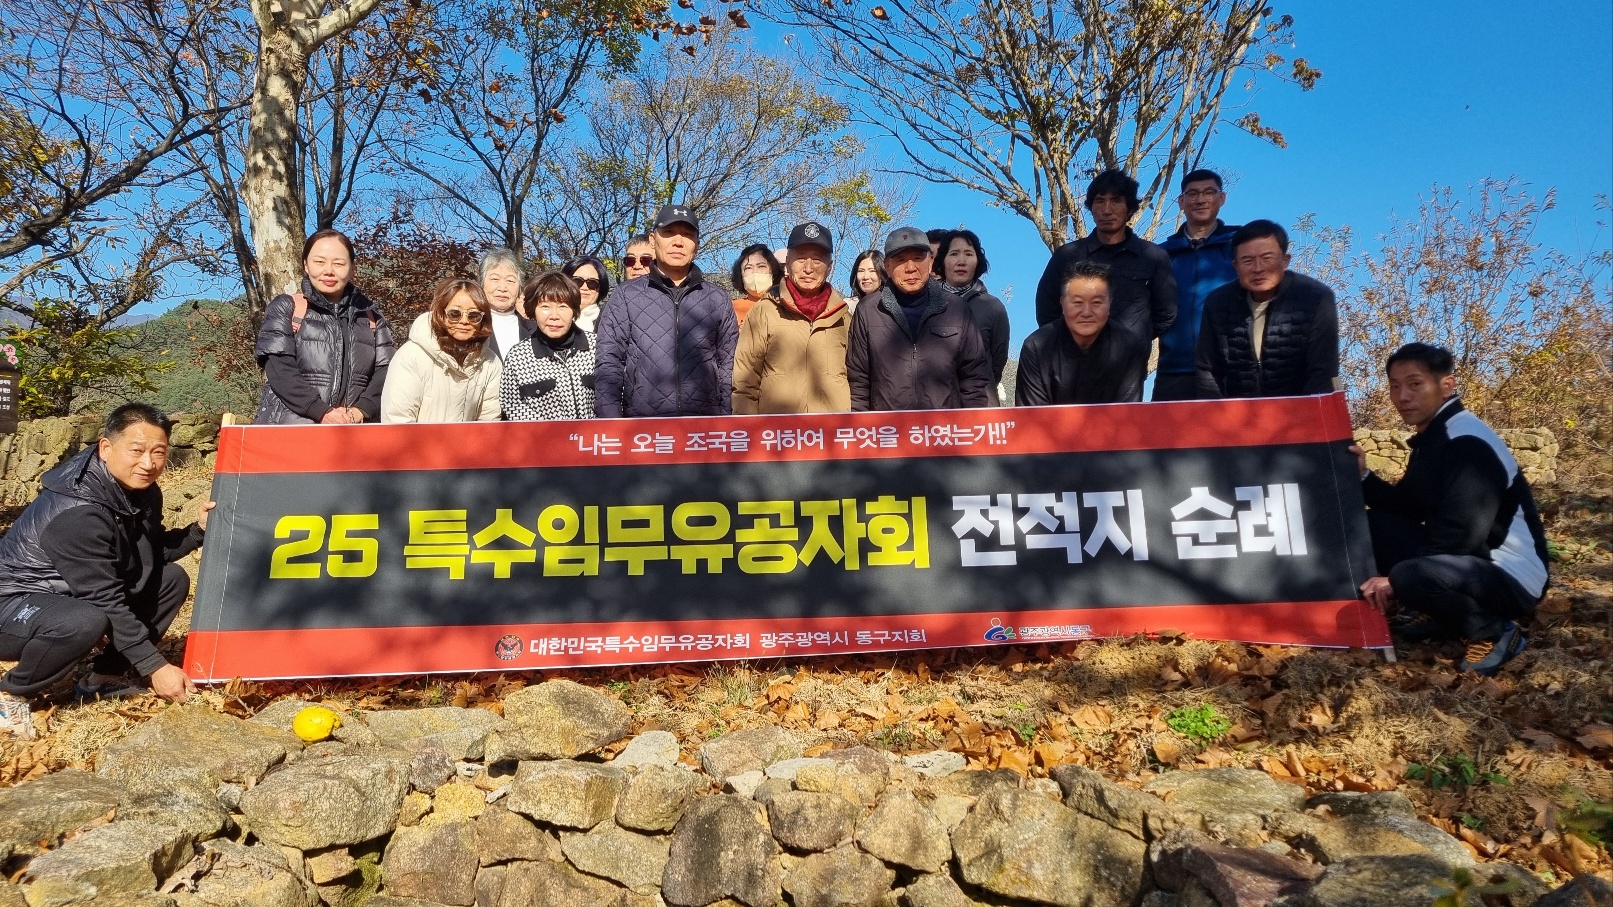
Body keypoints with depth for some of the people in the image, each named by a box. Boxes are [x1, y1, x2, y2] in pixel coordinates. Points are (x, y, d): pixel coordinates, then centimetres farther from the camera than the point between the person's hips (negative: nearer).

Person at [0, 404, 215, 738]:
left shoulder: (139, 489, -6)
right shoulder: (77, 512, -31)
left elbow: (155, 551, 7)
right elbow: (106, 601, -30)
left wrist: (198, 529, -13)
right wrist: (154, 666, -27)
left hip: (72, 597, 9)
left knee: (172, 579, 0)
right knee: (86, 622, -37)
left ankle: (103, 677, 9)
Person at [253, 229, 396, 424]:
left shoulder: (370, 315, 15)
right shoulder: (285, 309, 7)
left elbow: (386, 370, 6)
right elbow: (280, 370, -5)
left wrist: (361, 411, -12)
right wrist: (322, 412, -17)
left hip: (354, 431, 2)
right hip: (290, 430, -2)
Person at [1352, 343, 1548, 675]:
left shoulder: (1468, 442, -20)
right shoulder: (1430, 436, 10)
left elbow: (1461, 534, -26)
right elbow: (1408, 508, 13)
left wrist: (1395, 579, -22)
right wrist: (1363, 477, -2)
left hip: (1511, 578, -9)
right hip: (1464, 560, 9)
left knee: (1411, 576, -36)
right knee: (1374, 522, 4)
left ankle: (1494, 632, -9)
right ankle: (1436, 612, 7)